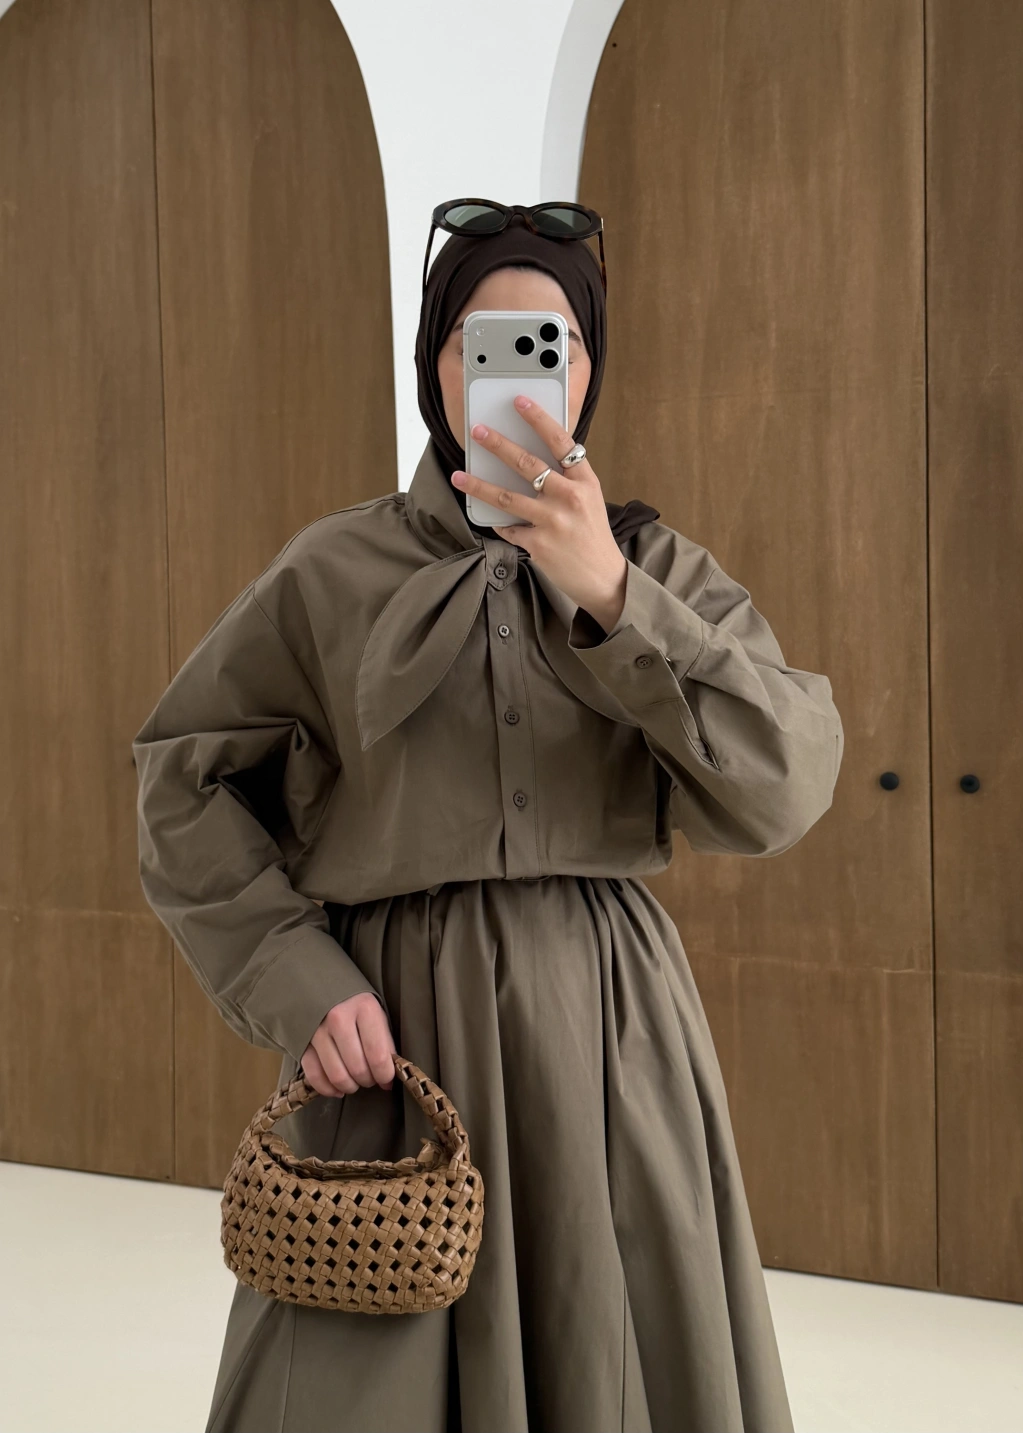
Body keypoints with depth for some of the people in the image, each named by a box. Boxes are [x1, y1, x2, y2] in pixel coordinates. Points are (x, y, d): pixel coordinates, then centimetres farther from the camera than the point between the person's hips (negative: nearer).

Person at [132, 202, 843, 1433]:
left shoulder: (661, 572, 4)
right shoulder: (332, 572, 2)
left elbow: (780, 787, -10)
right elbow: (188, 782, 6)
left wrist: (607, 594, -20)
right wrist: (296, 982, -7)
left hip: (612, 1030, 2)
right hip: (397, 1033, -1)